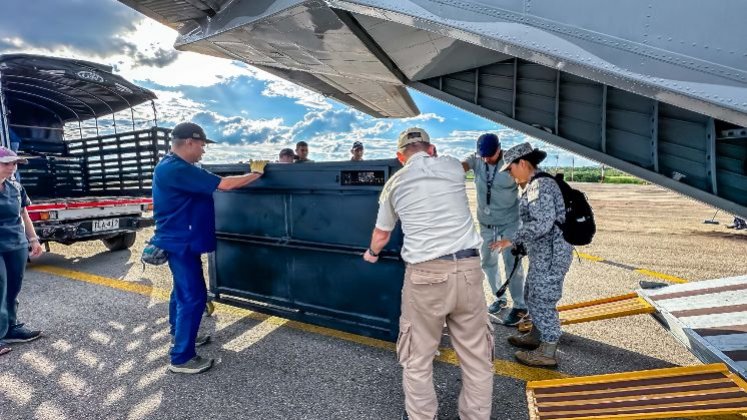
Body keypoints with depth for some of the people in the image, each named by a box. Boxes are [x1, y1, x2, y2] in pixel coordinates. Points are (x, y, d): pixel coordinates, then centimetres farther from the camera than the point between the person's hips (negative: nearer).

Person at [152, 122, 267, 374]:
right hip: (181, 243, -11)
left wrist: (249, 174, 10)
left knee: (182, 291, 22)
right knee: (193, 296, -6)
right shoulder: (177, 170, -24)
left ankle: (180, 335, 39)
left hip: (179, 241, 11)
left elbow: (210, 184, 15)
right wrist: (256, 174, -14)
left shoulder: (175, 167, 11)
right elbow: (223, 185, -25)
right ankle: (181, 359, 3)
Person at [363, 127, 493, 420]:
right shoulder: (454, 167, 10)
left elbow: (381, 235, 22)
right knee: (475, 356, 13)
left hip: (425, 274, -1)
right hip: (468, 269, 2)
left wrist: (371, 253, 43)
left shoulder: (395, 183, 9)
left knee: (418, 357, 13)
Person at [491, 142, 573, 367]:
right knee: (533, 295, 21)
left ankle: (547, 353, 12)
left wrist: (512, 240, -23)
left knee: (542, 300, -1)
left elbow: (542, 224, -27)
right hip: (543, 253, 10)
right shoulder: (536, 183, 12)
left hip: (550, 254, -10)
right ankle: (535, 336, 38)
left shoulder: (540, 185, -20)